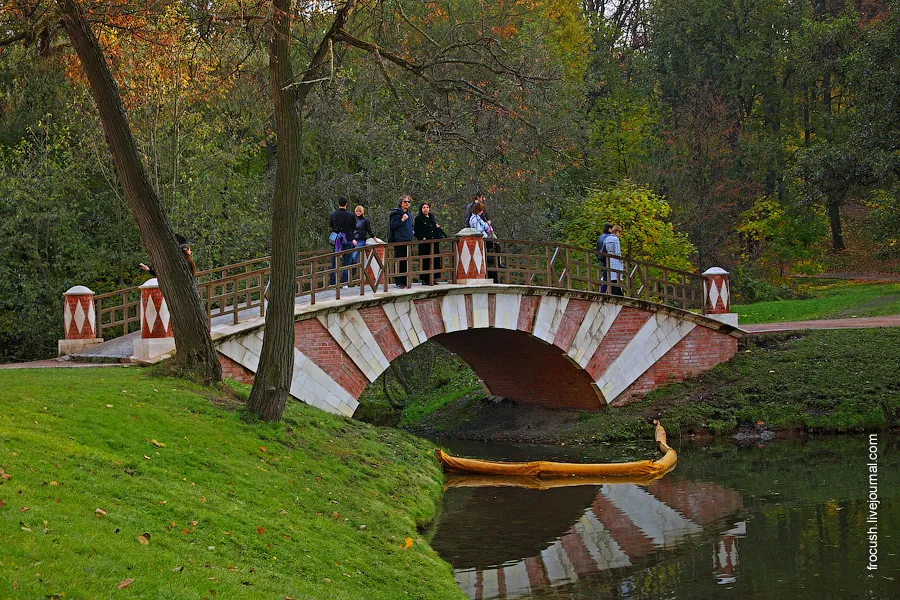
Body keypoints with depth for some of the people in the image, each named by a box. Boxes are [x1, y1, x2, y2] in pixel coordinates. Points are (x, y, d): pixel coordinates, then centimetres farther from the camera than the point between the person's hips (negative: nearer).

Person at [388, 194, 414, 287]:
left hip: (408, 241, 8)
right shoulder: (396, 213, -4)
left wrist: (411, 233, 17)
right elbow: (392, 225, -13)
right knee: (399, 262, -8)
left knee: (407, 262, 7)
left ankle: (405, 281, 11)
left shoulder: (408, 214, 19)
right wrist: (402, 220, -17)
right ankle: (399, 282, -7)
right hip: (399, 241, -8)